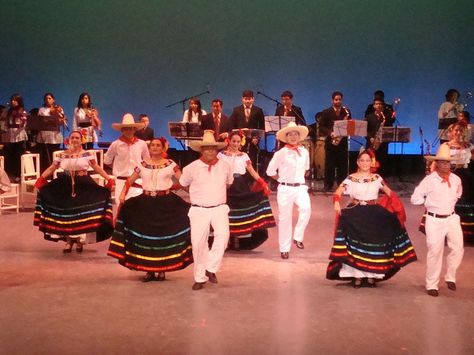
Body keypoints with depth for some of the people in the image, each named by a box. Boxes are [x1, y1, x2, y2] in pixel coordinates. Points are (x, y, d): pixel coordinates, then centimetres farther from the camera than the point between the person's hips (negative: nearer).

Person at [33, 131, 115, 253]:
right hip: (66, 186, 2)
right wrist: (40, 179, -5)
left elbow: (97, 168, -4)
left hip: (83, 186, -2)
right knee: (66, 213, 3)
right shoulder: (62, 155, 7)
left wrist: (109, 179, -14)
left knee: (81, 213, -5)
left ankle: (79, 241, 13)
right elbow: (51, 168, 6)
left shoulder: (87, 154, 0)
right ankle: (68, 240, 18)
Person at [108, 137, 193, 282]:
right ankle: (149, 270, 13)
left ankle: (162, 269, 12)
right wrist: (123, 194, -6)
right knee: (146, 236, 3)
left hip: (166, 203, -2)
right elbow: (130, 180, 9)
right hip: (146, 203, 2)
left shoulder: (170, 164, 3)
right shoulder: (142, 165, 8)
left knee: (164, 236, -1)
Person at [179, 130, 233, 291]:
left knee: (223, 234, -24)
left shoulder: (225, 166, 3)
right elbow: (183, 183, 12)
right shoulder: (192, 167, -4)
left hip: (219, 208, 1)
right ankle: (200, 278, 15)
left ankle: (211, 268, -8)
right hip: (199, 210, -1)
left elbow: (229, 182, 23)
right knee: (198, 243, 0)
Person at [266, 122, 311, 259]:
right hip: (285, 189, -2)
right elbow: (270, 171, -1)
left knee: (306, 208, -25)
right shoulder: (281, 153, -7)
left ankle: (297, 237, -7)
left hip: (300, 187, 2)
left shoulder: (304, 152, 5)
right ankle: (284, 249, 15)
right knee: (285, 218, 3)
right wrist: (283, 180, 5)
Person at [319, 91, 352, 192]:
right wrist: (330, 133, -15)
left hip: (342, 141, 2)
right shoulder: (326, 112, 4)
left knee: (342, 165, 2)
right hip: (330, 142, -2)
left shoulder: (346, 112, 10)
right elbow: (321, 127, 0)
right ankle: (328, 185, 7)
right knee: (329, 164, 0)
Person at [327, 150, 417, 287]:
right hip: (356, 214, -2)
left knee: (373, 244, 4)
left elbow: (389, 193, 14)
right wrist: (337, 203, -28)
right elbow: (338, 192, -8)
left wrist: (396, 208, -1)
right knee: (356, 244, -3)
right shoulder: (351, 178, -1)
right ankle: (357, 275, 4)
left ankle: (371, 275, 14)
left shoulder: (377, 178, 6)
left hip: (374, 215, 2)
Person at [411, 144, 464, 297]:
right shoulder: (429, 180, -11)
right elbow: (415, 198, -6)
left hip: (452, 218, 4)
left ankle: (450, 277, 19)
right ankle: (431, 285, 14)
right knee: (435, 252, 2)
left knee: (458, 248, -4)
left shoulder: (456, 179, 2)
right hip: (435, 220, -4)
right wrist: (429, 202, 0)